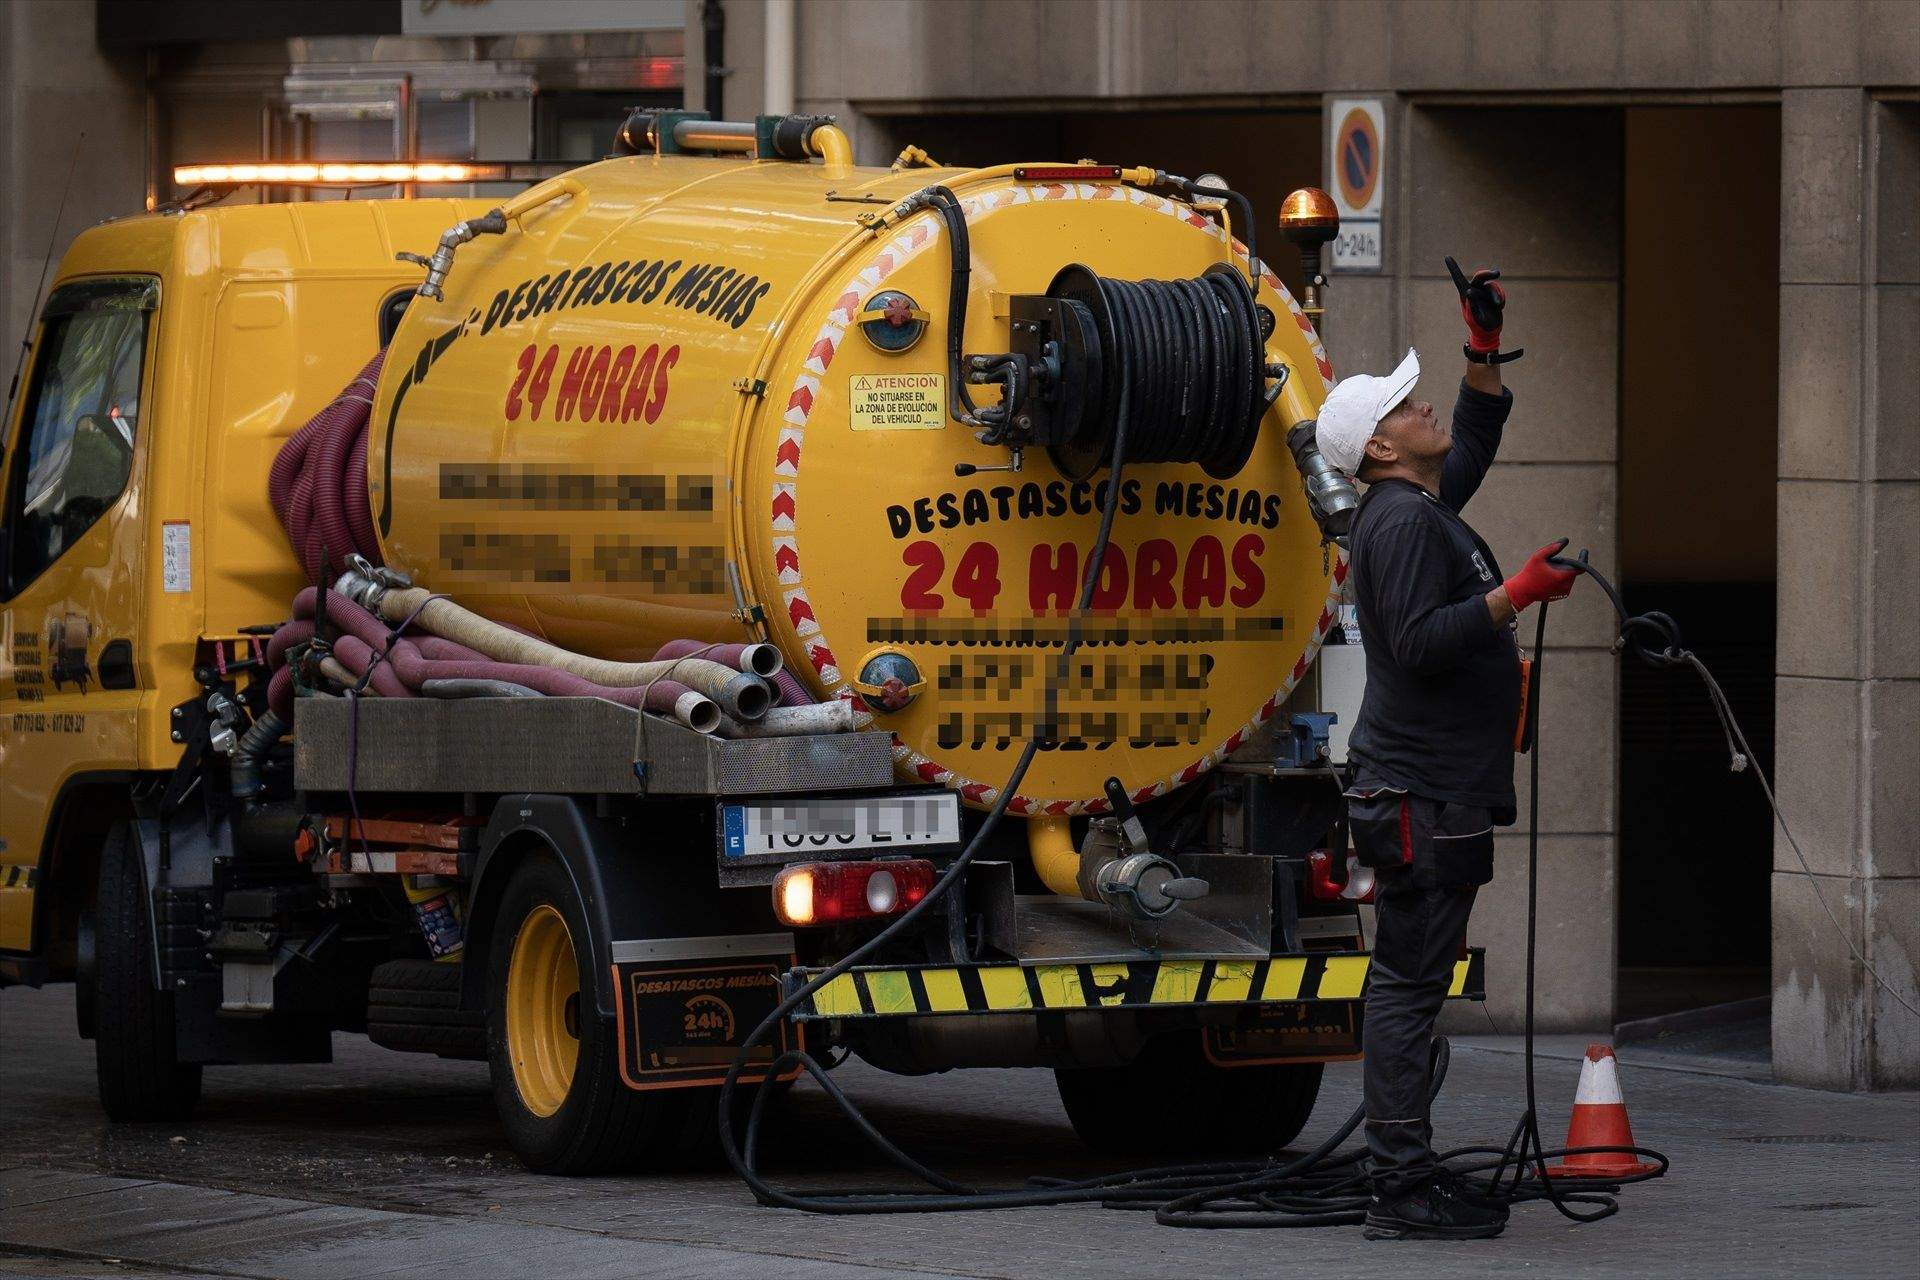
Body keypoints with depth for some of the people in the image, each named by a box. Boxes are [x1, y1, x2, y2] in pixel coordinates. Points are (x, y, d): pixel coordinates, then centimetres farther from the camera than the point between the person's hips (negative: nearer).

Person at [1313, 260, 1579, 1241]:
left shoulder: (1423, 506, 17)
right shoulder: (1403, 520, -13)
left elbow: (1473, 446, 37)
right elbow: (1419, 643, -23)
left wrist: (1486, 347, 28)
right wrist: (1515, 595, -23)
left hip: (1438, 794, 11)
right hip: (1421, 793, -11)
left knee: (1412, 987, 11)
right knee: (1407, 986, -11)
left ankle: (1411, 1178, 14)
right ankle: (1401, 1191, -12)